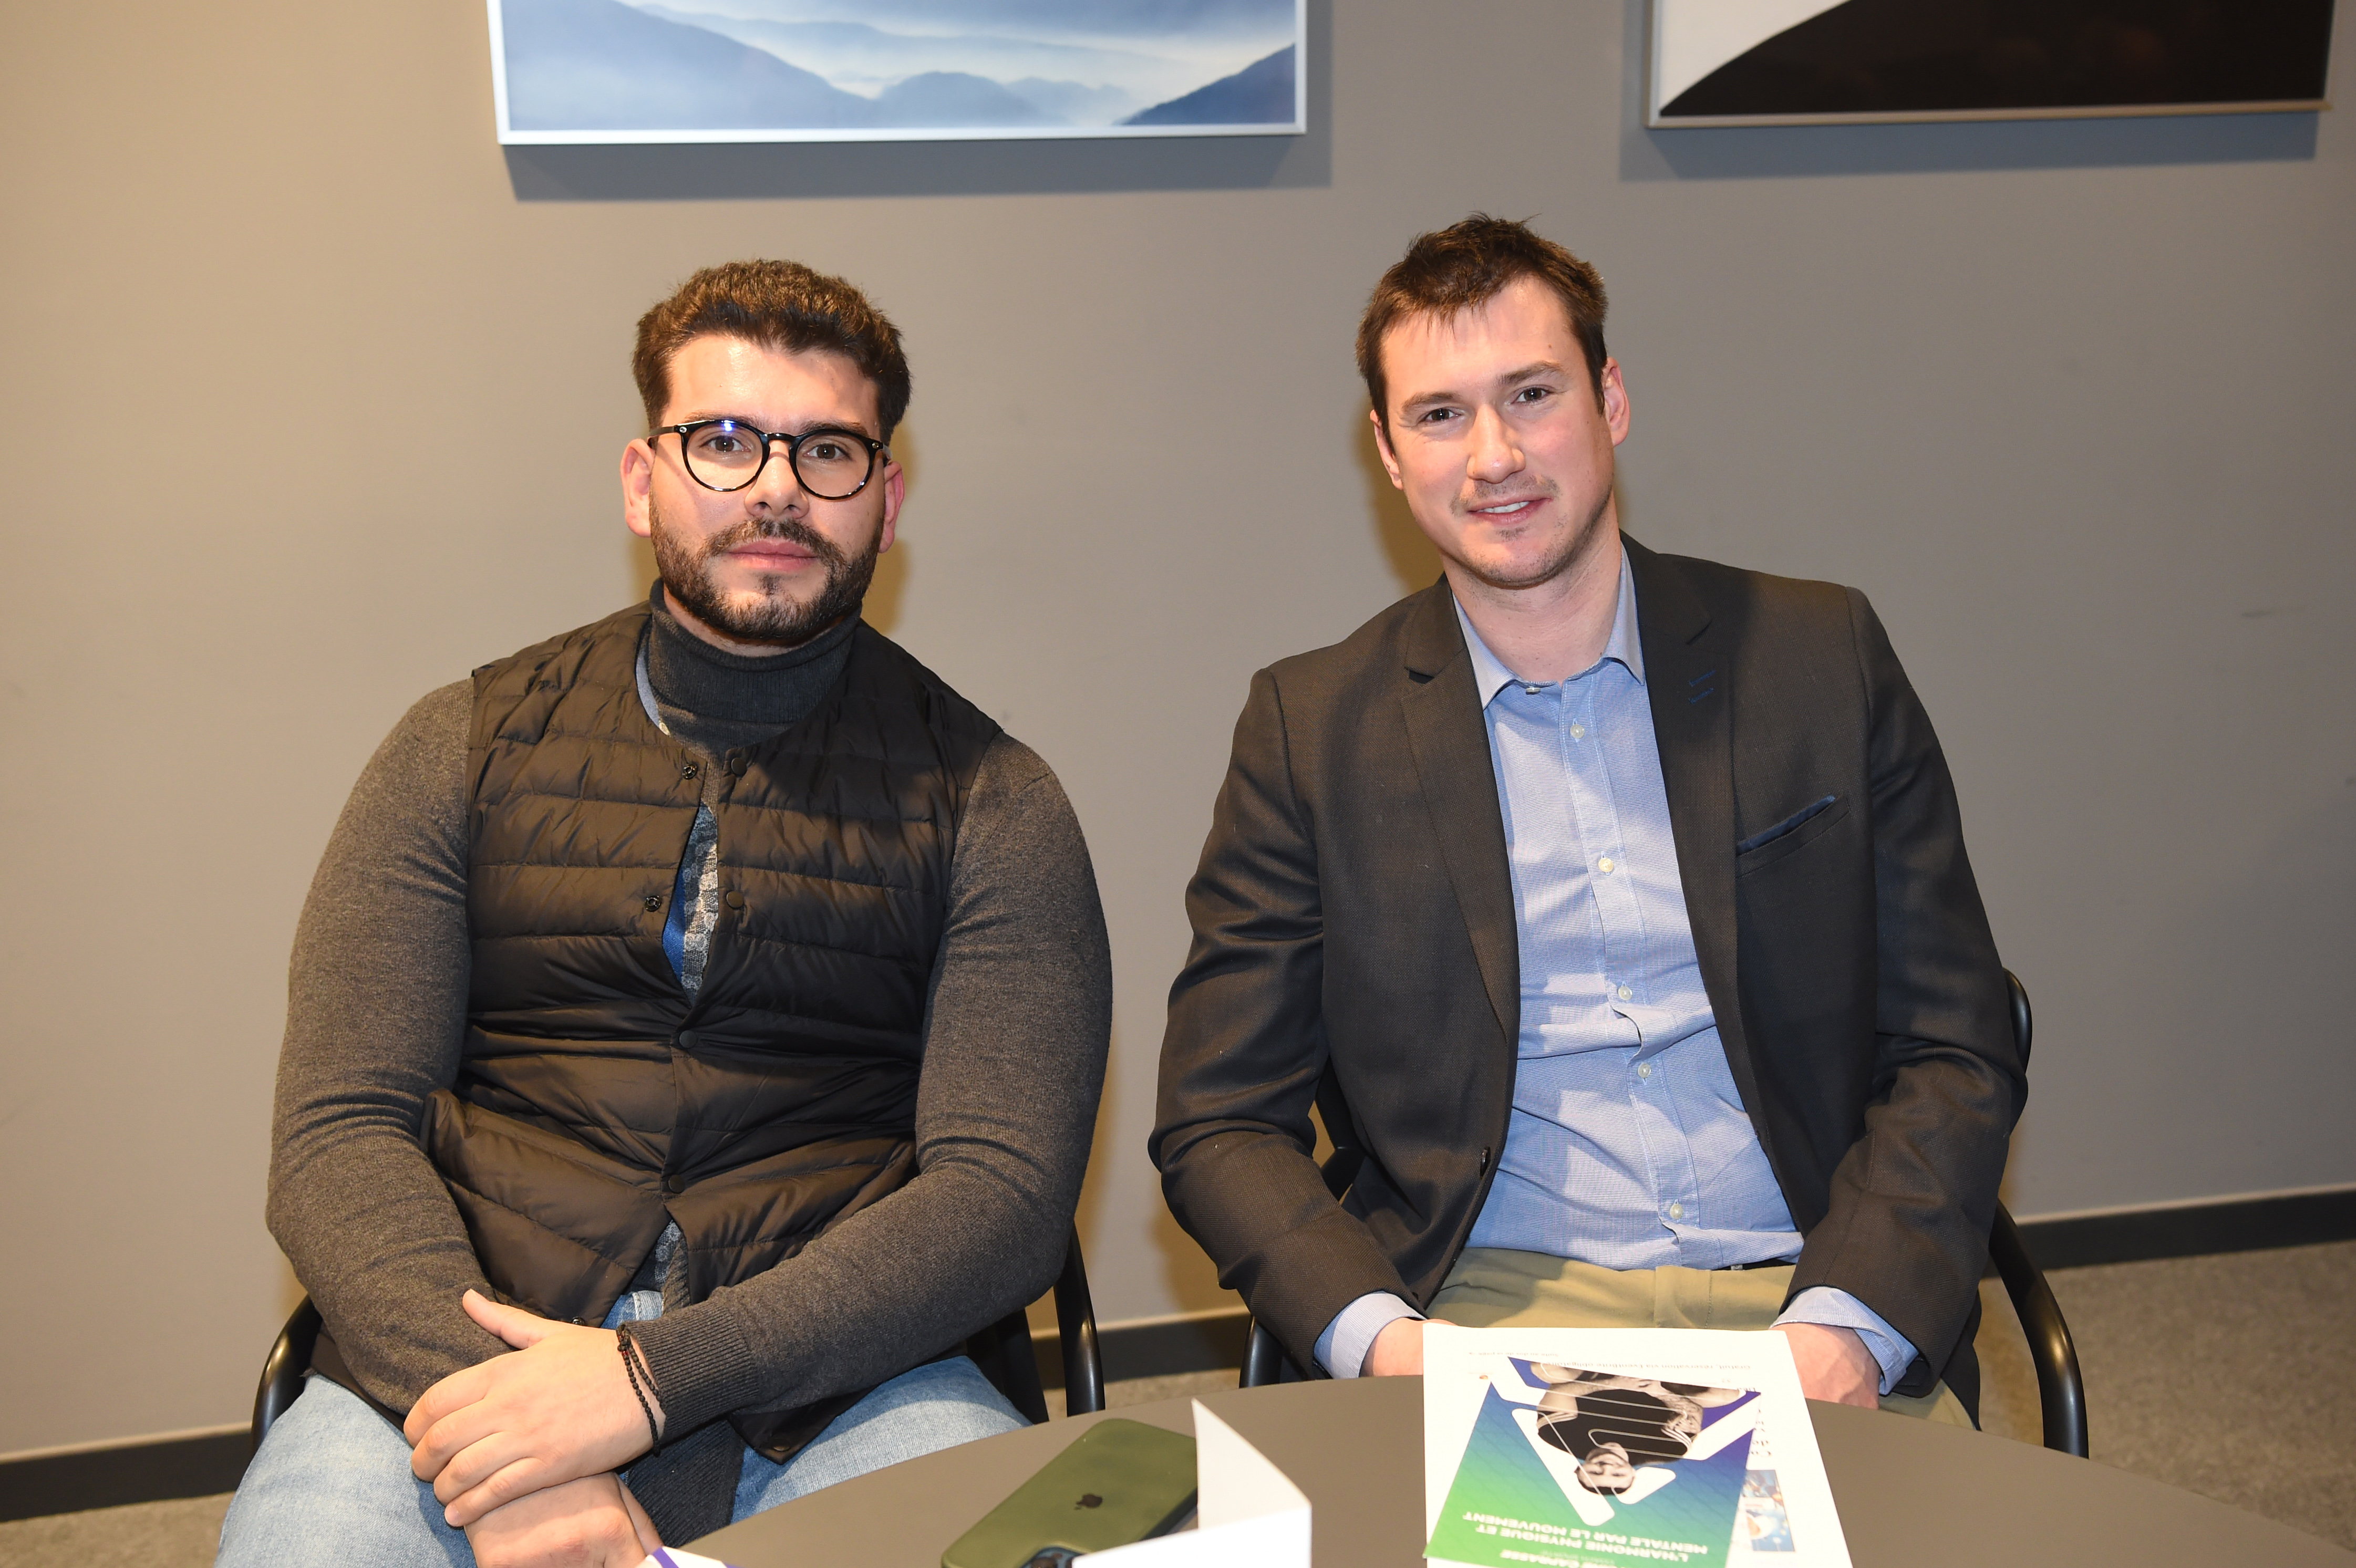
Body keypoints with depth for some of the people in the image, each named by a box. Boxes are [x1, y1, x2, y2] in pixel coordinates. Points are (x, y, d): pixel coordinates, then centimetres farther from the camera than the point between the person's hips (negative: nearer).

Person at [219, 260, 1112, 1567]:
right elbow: (337, 1132, 2)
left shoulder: (989, 803, 5)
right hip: (454, 1368, 1)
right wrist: (490, 1413, -16)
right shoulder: (466, 750, 9)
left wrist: (656, 1375, -16)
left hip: (829, 1384, 0)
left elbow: (1004, 1191, -4)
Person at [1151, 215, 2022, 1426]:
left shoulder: (1823, 658, 6)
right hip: (1488, 1311, -1)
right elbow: (1217, 1121, 3)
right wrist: (1379, 1335, -15)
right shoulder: (1312, 729, 3)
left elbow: (1957, 1054, 5)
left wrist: (1846, 1324, -11)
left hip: (1807, 1298, 1)